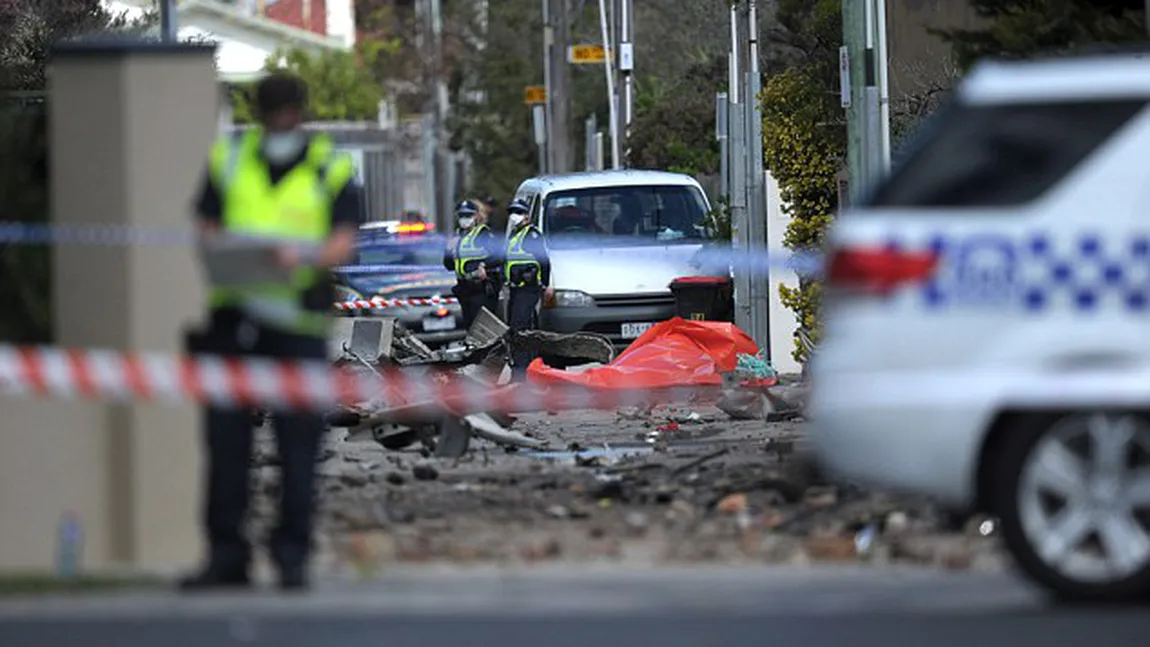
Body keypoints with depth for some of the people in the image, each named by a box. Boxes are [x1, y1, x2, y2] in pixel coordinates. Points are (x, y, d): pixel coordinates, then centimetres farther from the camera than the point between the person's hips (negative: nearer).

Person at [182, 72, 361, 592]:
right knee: (226, 439, 1)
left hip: (298, 319, -2)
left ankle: (292, 554, 5)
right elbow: (207, 227, 12)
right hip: (234, 310, 2)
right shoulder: (229, 160, 14)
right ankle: (226, 556, 6)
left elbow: (344, 241, -1)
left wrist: (307, 256, -22)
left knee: (298, 442, -3)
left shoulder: (330, 170, 7)